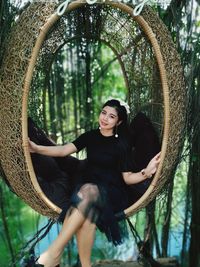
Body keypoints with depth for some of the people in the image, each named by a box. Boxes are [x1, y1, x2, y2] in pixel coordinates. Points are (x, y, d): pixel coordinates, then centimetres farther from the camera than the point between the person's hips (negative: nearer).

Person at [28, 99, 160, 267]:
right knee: (87, 212, -34)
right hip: (87, 186, 2)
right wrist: (37, 148, -19)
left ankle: (54, 252, -31)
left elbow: (127, 178, -1)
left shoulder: (121, 144, -1)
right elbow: (64, 150, -5)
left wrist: (146, 172, -21)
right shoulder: (91, 136, 7)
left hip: (111, 192, -2)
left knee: (88, 190, -36)